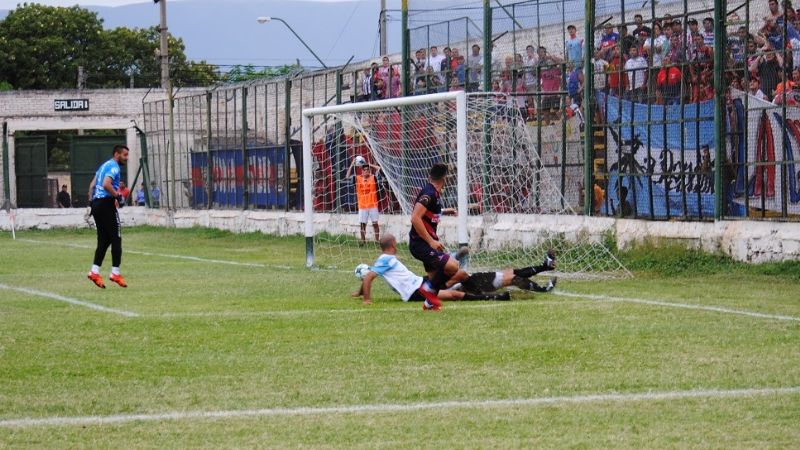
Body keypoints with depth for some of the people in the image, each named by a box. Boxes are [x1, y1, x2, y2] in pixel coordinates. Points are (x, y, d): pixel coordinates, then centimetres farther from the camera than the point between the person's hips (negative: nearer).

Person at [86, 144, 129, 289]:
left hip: (96, 203, 9)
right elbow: (106, 184, -24)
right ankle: (115, 273, -4)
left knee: (103, 239, 10)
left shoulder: (104, 166, 20)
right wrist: (117, 196, -14)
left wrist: (92, 200, 18)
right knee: (116, 239, -3)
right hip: (106, 203, -9)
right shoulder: (114, 167, -9)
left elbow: (92, 185, 19)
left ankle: (95, 271, 3)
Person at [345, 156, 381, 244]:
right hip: (362, 206, 1)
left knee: (375, 223, -1)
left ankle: (377, 240, 3)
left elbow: (378, 168, -5)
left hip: (373, 205, -1)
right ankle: (363, 241, 9)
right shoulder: (357, 179, 3)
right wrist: (352, 165, -9)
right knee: (363, 224, 3)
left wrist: (369, 164, 0)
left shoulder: (373, 178, 1)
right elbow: (347, 177, -4)